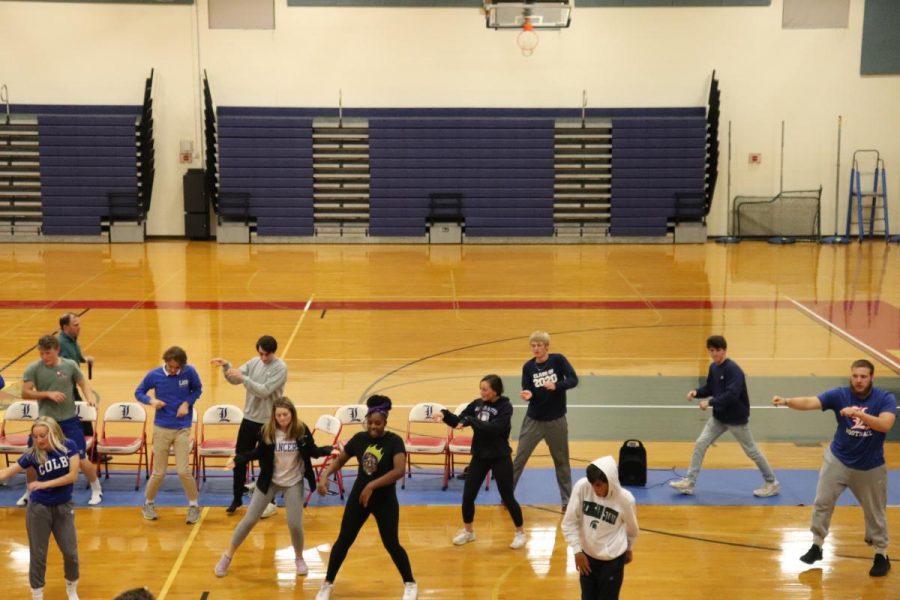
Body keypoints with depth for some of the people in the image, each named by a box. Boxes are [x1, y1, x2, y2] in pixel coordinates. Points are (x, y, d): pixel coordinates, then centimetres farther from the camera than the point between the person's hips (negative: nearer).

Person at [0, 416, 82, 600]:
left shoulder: (69, 447, -12)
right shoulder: (33, 454, -13)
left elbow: (73, 475, -16)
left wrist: (45, 484, -22)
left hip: (63, 507, 1)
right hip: (39, 509, -1)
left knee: (71, 553, 7)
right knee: (37, 554, 5)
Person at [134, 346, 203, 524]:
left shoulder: (189, 372, -8)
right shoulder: (154, 375, -8)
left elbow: (197, 389, 8)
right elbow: (139, 392, 5)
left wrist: (187, 403, -10)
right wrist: (151, 400, -15)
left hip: (182, 429, 0)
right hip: (162, 428, 1)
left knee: (183, 471, -7)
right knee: (159, 472, 5)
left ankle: (194, 506, 14)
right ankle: (149, 504, 30)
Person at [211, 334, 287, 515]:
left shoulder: (280, 368, -16)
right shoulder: (254, 362, 3)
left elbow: (264, 391, -24)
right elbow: (235, 380, 2)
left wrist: (243, 377, -28)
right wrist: (226, 366, -16)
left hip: (268, 422, -6)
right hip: (249, 418, 6)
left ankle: (270, 501, 18)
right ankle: (237, 497, 28)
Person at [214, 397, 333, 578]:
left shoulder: (301, 430, -15)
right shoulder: (267, 431, -15)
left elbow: (313, 451, -5)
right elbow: (258, 453, -5)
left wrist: (330, 450, -20)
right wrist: (238, 460, -17)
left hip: (294, 482, 0)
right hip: (269, 481, 0)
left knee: (295, 524, -3)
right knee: (250, 519, 5)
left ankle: (299, 558, 27)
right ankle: (227, 556, 21)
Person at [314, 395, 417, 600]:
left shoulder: (394, 441, -16)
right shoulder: (359, 438, -3)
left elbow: (399, 470, -28)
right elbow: (339, 460, 8)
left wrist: (372, 485, -31)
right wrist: (324, 475, -9)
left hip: (385, 500, -3)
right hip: (358, 496, 4)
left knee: (391, 544, 2)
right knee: (344, 540, 7)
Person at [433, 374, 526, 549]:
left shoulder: (505, 407, -14)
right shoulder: (476, 404, 0)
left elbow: (494, 428, -28)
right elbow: (459, 421, 1)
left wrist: (470, 421, -32)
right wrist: (445, 415, -17)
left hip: (500, 458, -5)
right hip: (479, 456, 5)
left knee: (507, 497, 2)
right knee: (468, 496, 7)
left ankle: (520, 532, 22)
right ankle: (468, 531, 28)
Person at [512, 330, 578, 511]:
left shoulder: (558, 360, -10)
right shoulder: (528, 367, -5)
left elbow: (573, 380, -15)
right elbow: (527, 392, -6)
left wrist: (556, 386, -31)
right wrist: (527, 395, -29)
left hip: (556, 420, -1)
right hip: (533, 420, 1)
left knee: (561, 461, 11)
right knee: (519, 459, 4)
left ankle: (567, 500, 23)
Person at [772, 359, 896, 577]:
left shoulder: (885, 398, -17)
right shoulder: (840, 394, -14)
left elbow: (885, 424, -33)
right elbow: (810, 402, -28)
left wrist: (858, 413, -45)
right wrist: (787, 401, -46)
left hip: (870, 466, -1)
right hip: (838, 460, 1)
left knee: (875, 512, 11)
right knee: (822, 502, 5)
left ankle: (881, 555, 28)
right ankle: (816, 546, 23)